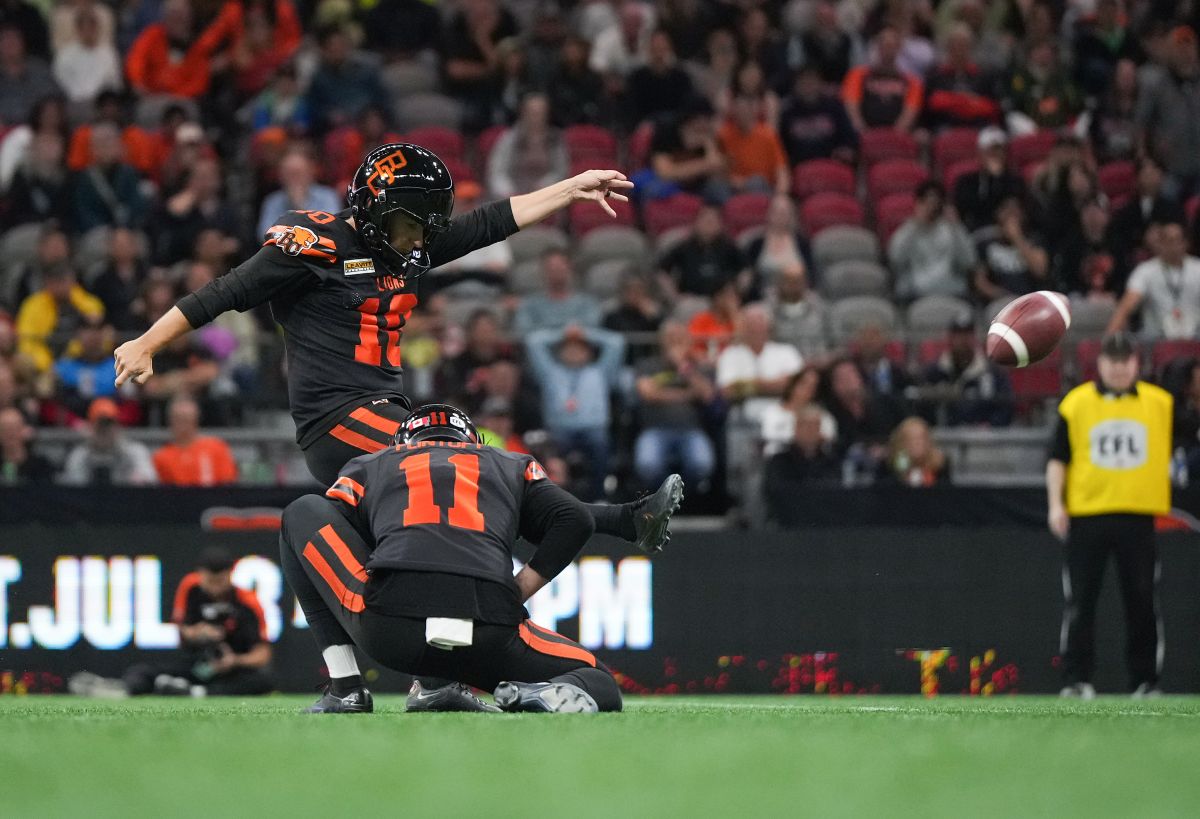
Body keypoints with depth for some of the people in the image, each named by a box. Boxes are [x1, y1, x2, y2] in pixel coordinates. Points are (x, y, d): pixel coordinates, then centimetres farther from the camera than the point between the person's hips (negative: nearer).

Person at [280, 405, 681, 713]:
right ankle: (540, 694, -16)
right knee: (601, 689, 23)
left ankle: (345, 688, 12)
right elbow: (575, 520, 17)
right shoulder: (512, 466, 33)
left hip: (388, 630, -1)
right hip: (488, 640, 1)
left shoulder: (367, 467, 30)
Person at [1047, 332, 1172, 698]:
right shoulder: (1076, 403, 2)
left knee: (1143, 601, 3)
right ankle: (1076, 679, 3)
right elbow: (1057, 458, 4)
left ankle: (1146, 680, 11)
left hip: (1139, 515, 1)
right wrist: (1055, 504, -4)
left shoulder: (1160, 403, 5)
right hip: (1086, 515, -1)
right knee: (1080, 601, -1)